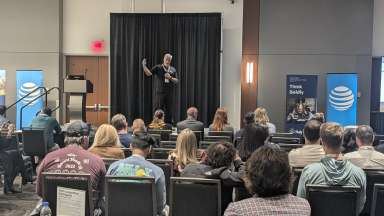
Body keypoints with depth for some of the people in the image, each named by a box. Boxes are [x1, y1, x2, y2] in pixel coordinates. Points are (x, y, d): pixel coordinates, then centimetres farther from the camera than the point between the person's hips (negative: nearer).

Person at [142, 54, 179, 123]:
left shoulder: (173, 70, 10)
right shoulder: (158, 68, 2)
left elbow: (176, 81, 7)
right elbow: (148, 73, -9)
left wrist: (170, 77, -10)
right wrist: (144, 66, -23)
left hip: (169, 94, 3)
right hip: (159, 93, -3)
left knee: (169, 111, 7)